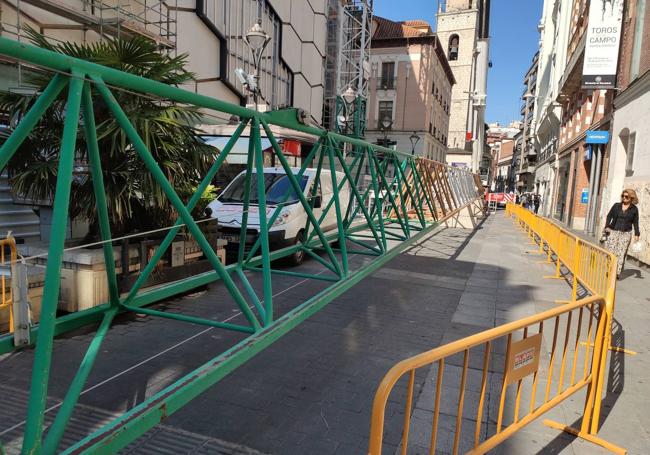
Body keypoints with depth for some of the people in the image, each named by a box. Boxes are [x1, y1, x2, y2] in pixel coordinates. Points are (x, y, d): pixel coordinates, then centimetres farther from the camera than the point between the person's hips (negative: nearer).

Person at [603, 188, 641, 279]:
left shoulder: (634, 209, 4)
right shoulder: (616, 205, 7)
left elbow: (635, 223, 6)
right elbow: (609, 216, 9)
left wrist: (636, 234, -1)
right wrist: (607, 226, -5)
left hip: (626, 234, -1)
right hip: (613, 231, 1)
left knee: (621, 253, -4)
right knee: (610, 251, -3)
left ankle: (617, 273, 0)